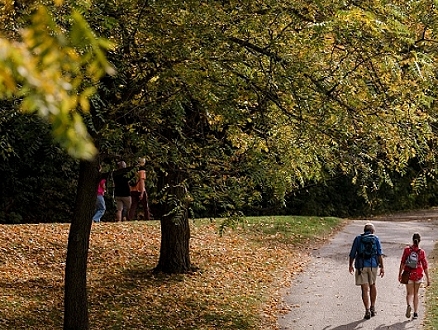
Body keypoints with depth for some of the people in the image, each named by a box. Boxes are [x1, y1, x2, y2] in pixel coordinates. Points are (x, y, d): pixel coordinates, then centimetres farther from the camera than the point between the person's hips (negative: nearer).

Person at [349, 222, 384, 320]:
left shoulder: (358, 238, 3)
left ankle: (367, 311, -8)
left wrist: (350, 265, 17)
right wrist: (382, 267, -4)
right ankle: (373, 308, 25)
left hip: (361, 265, -1)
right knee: (372, 285, 23)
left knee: (365, 289, -1)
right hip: (373, 265, 1)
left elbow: (352, 254, 3)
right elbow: (380, 254, -4)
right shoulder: (376, 239, 4)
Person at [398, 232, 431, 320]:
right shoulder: (422, 252, -6)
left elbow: (402, 263, -5)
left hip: (409, 273, -1)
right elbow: (425, 266, -4)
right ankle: (415, 313, 14)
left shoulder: (407, 249, -7)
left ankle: (409, 305, -26)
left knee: (410, 293, 5)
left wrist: (400, 273, 4)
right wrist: (428, 278, 0)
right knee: (416, 293, 15)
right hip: (419, 274, 1)